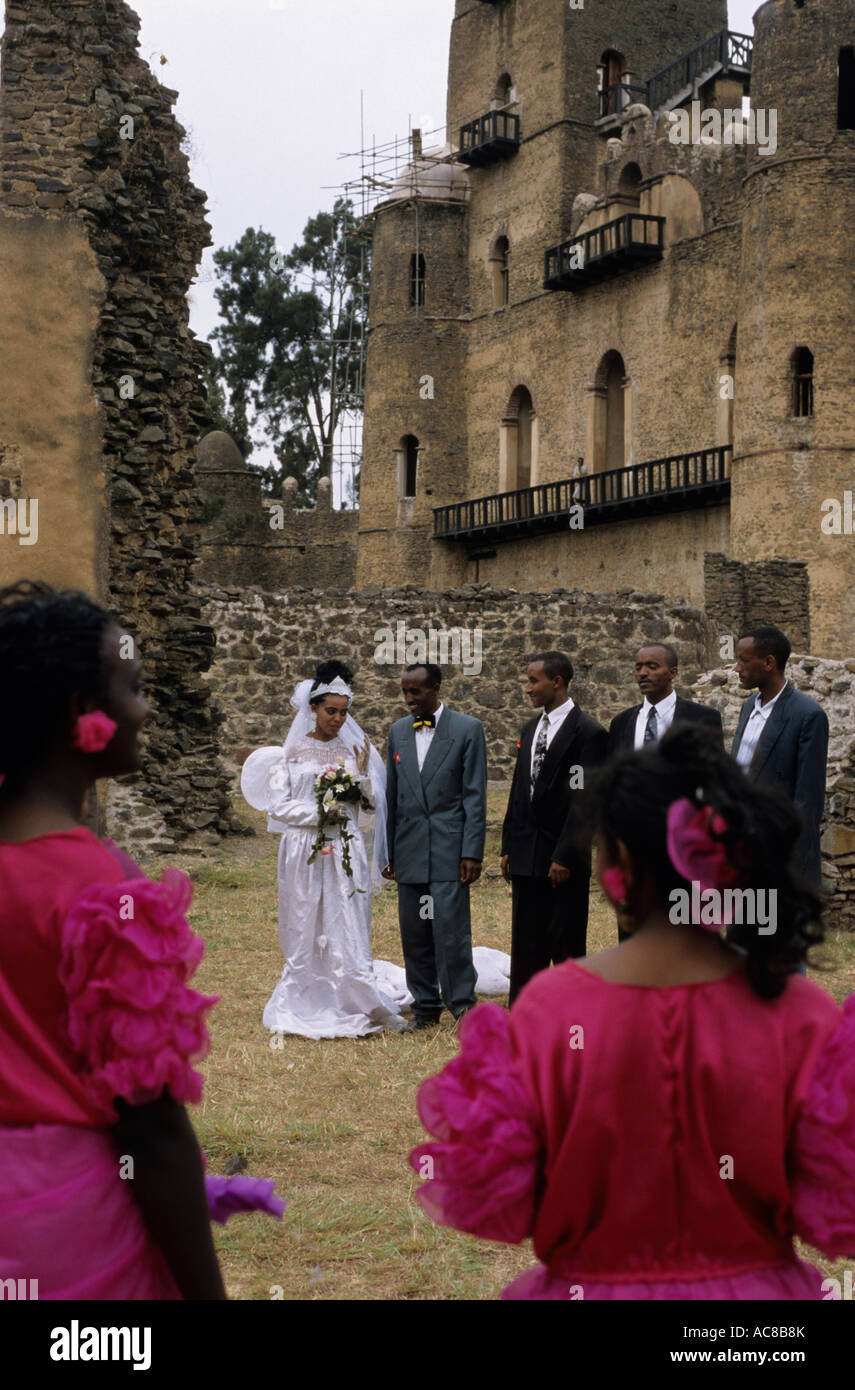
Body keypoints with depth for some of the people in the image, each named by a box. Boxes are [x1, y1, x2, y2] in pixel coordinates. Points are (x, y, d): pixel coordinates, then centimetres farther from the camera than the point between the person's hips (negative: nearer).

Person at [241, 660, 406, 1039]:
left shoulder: (353, 751, 9)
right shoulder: (291, 753, 3)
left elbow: (373, 804, 9)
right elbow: (276, 805, -2)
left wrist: (362, 776, -8)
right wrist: (319, 813, -11)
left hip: (345, 854, 1)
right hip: (305, 852, -1)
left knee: (348, 932, -3)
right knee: (305, 932, 2)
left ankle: (354, 1006, -2)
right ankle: (308, 1009, 9)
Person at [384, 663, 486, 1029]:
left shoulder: (467, 729, -2)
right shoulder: (398, 731, 12)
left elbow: (475, 795, -4)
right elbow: (392, 793, 15)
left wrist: (472, 852, -10)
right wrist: (387, 850, 12)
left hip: (449, 848, -5)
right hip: (409, 850, 5)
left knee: (452, 930, -9)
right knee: (414, 934, 7)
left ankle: (463, 1005, 1)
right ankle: (426, 1006, 16)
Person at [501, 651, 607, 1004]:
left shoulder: (587, 732, -10)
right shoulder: (530, 730, 14)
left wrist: (565, 856, -16)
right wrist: (508, 848, 12)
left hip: (564, 860, -7)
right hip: (526, 856, 7)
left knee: (566, 945, -1)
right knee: (526, 945, 11)